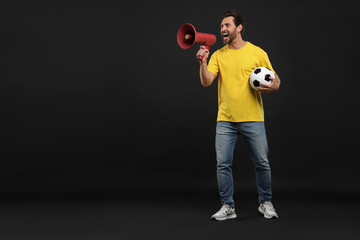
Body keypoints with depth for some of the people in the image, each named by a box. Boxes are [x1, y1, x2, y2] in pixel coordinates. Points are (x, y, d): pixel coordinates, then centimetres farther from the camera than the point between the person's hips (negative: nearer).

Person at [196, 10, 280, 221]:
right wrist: (203, 62, -18)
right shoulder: (218, 55, 7)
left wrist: (272, 86, -14)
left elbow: (276, 80, 8)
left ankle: (266, 203, 24)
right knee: (223, 164, -1)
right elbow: (206, 82, -3)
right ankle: (228, 207, 13)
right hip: (225, 120, 2)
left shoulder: (258, 53, 2)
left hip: (253, 119, -2)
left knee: (262, 163, 3)